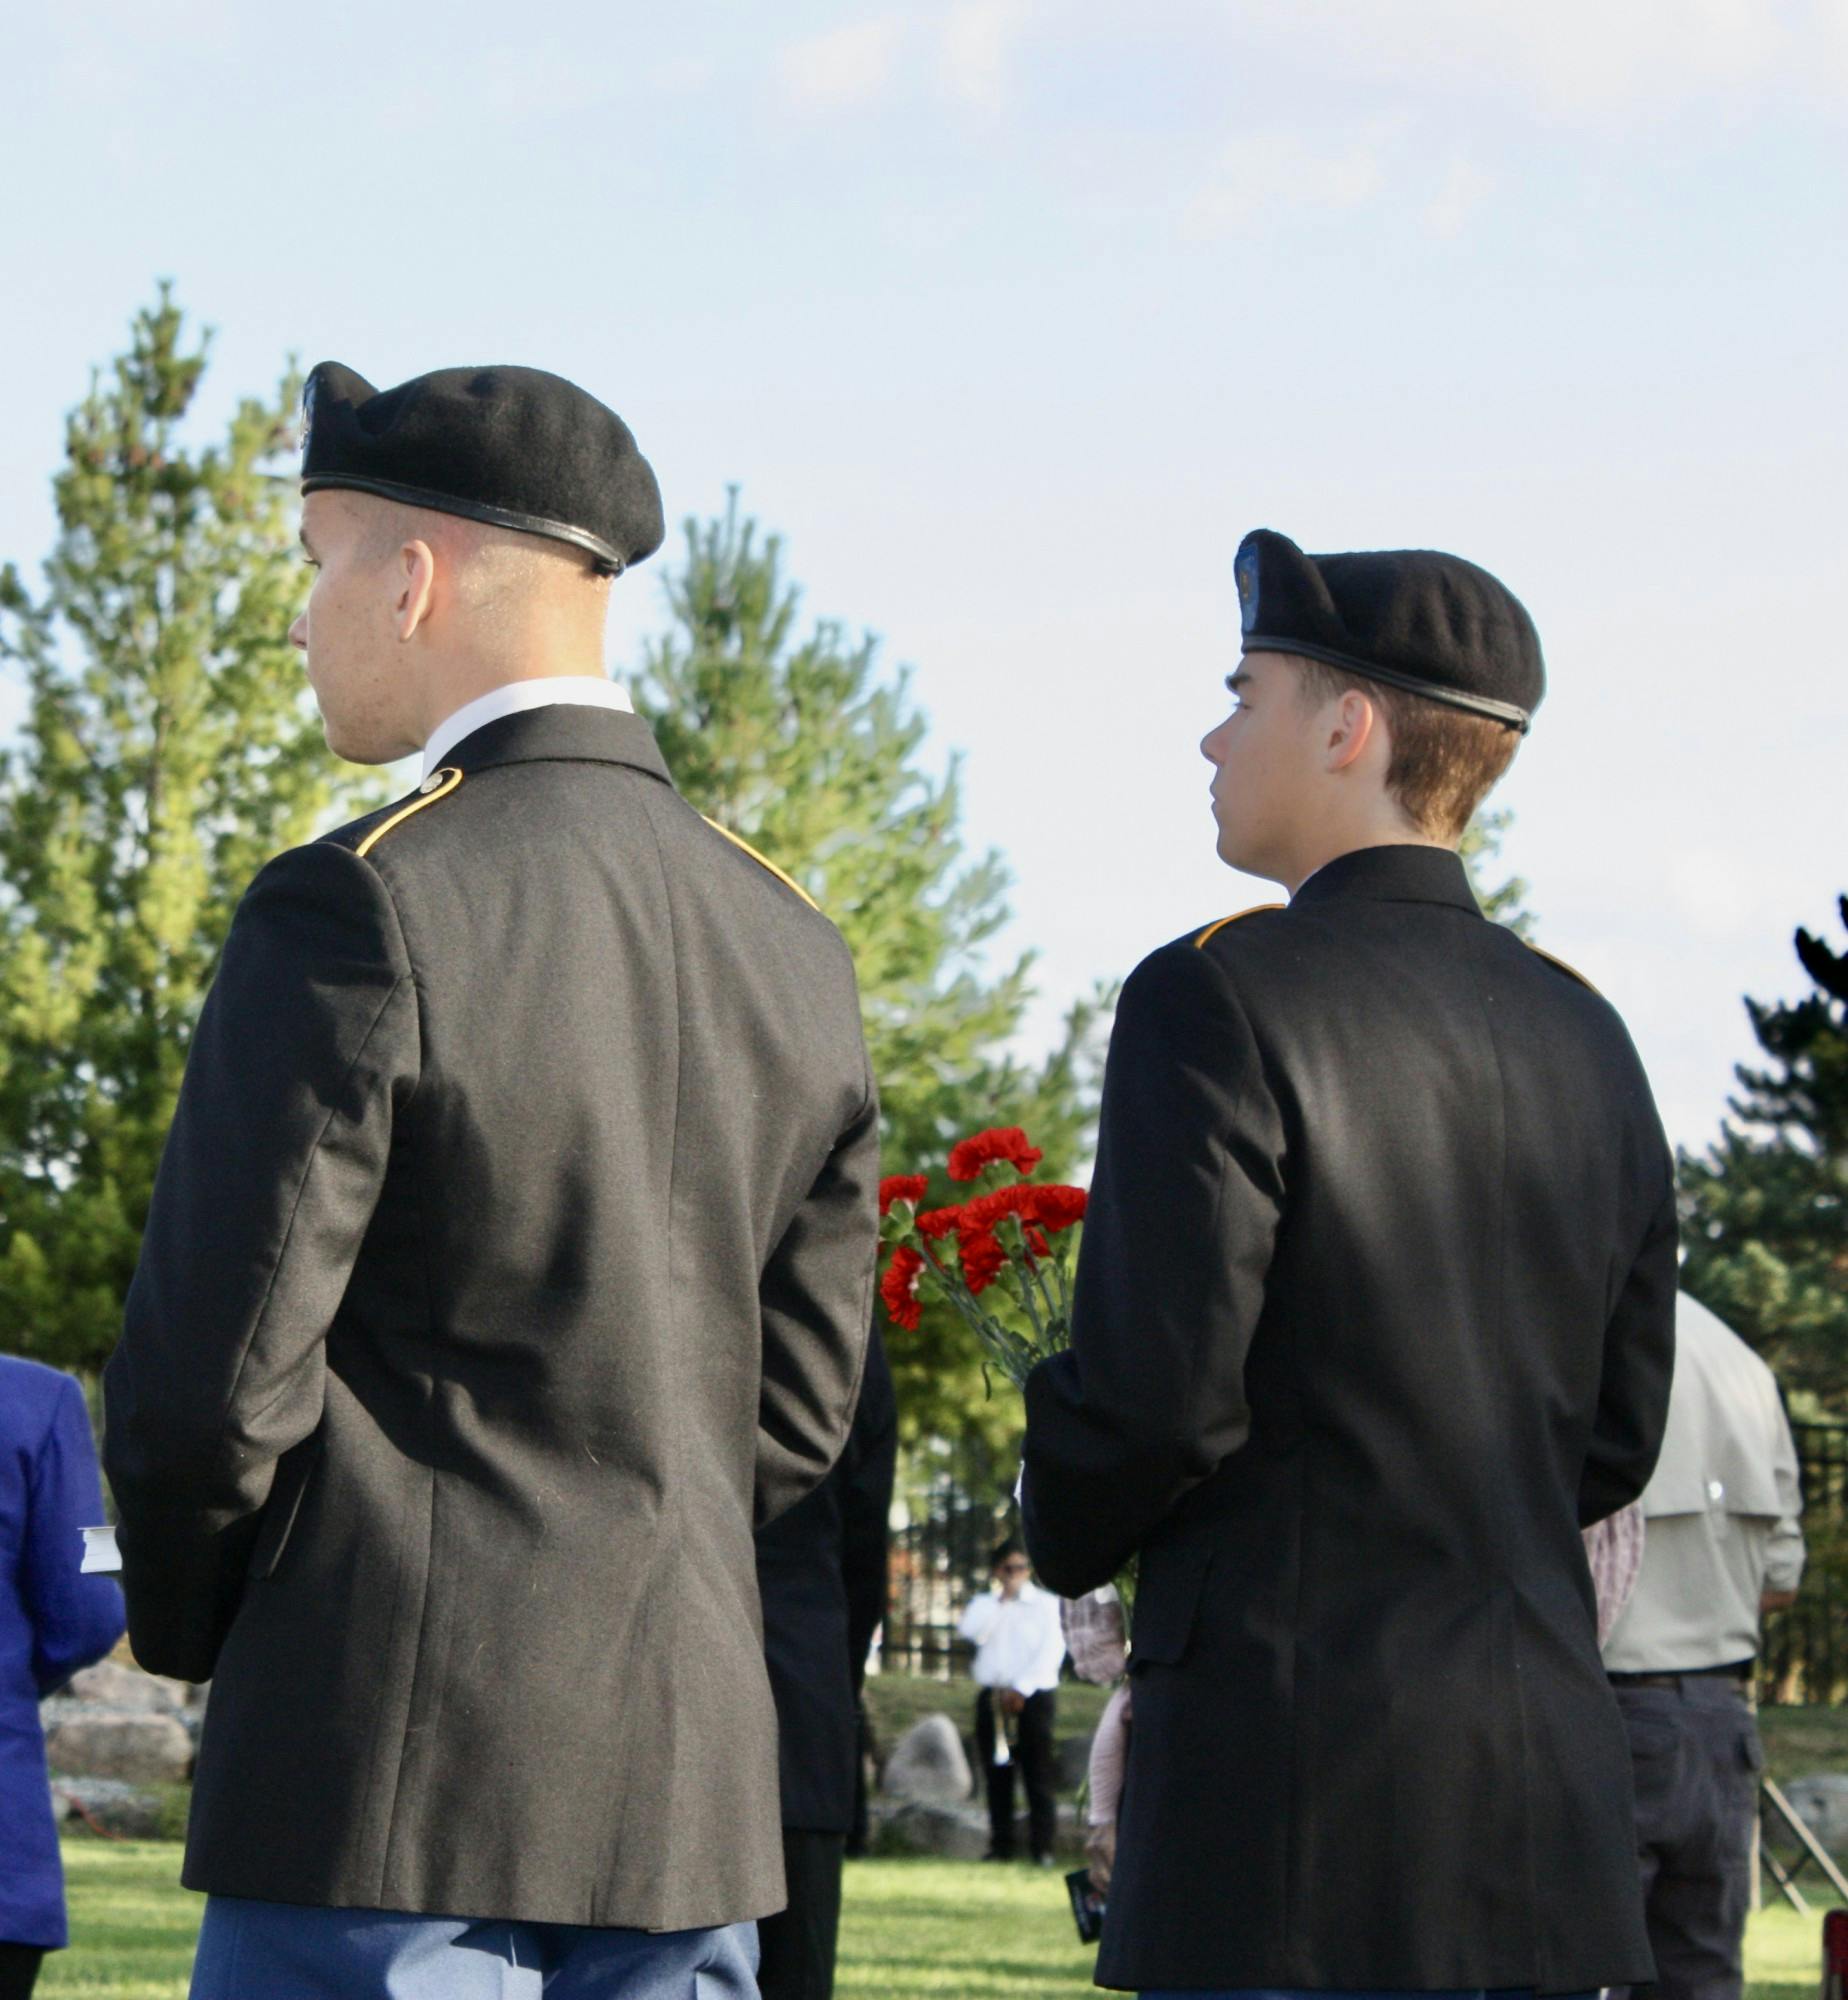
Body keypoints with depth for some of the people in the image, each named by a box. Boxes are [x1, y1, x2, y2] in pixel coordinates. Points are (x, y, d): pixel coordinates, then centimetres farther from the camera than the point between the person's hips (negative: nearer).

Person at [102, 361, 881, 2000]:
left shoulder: (360, 914, -12)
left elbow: (213, 1371, -11)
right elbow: (802, 1405, 13)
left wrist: (191, 1627, 7)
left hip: (397, 1765, -7)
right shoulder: (792, 948, 10)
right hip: (688, 1773, 7)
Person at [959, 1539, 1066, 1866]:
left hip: (1033, 1696, -3)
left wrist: (1021, 1688, -12)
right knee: (997, 1776, 4)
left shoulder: (1045, 1603, 5)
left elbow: (1051, 1651, -4)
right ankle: (1000, 1845, 7)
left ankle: (1042, 1848, -8)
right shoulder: (984, 1604, 15)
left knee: (1039, 1776, -7)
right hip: (992, 1698, 3)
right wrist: (1002, 1599, -5)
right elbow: (970, 1631, -6)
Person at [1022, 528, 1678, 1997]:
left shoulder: (1222, 1003, -10)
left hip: (1294, 1776, -7)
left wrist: (1068, 1535, 6)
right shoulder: (1585, 1037, 12)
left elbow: (1152, 1395, -14)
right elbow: (1616, 1441, 15)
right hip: (1549, 1792, 7)